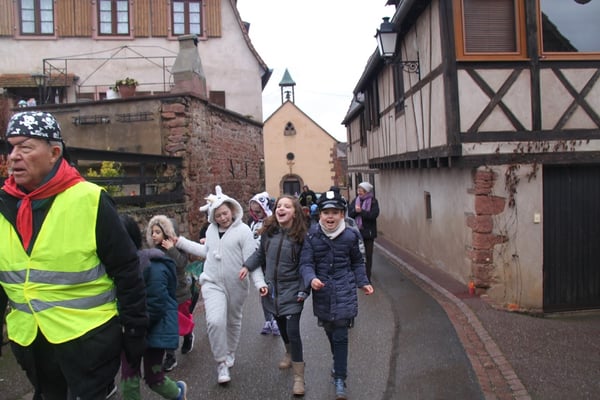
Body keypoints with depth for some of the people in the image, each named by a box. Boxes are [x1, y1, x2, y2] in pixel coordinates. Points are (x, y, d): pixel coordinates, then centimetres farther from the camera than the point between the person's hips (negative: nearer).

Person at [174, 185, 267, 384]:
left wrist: (259, 282, -25)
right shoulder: (211, 229, 4)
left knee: (233, 321, 16)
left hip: (236, 285, -2)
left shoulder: (243, 230, -13)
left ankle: (230, 354, 42)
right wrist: (181, 242, 18)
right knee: (215, 321, -16)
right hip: (212, 283, 3)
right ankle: (222, 362, 2)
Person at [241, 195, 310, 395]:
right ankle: (289, 354, 49)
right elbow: (260, 253, 11)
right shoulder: (268, 231, -3)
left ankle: (299, 376, 7)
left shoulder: (301, 236, -14)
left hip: (291, 291, -4)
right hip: (272, 289, 5)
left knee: (293, 332, -8)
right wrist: (247, 266, -2)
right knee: (282, 327, 21)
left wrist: (304, 290, -13)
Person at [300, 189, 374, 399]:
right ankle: (339, 363, 43)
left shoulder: (350, 236, -6)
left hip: (344, 293, -1)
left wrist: (363, 282, 6)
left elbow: (357, 262, 10)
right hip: (322, 293, 2)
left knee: (340, 336, -3)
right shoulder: (312, 236, -8)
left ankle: (340, 378, 10)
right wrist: (311, 279, -28)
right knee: (330, 332, 17)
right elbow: (305, 263, -10)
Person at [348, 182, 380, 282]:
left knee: (368, 255, 5)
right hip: (356, 231, 3)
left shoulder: (373, 201, -5)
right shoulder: (355, 200, 8)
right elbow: (349, 213, 1)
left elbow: (374, 215, -17)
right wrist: (355, 210, -18)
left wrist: (361, 211, -20)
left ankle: (367, 277, 15)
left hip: (368, 232, -3)